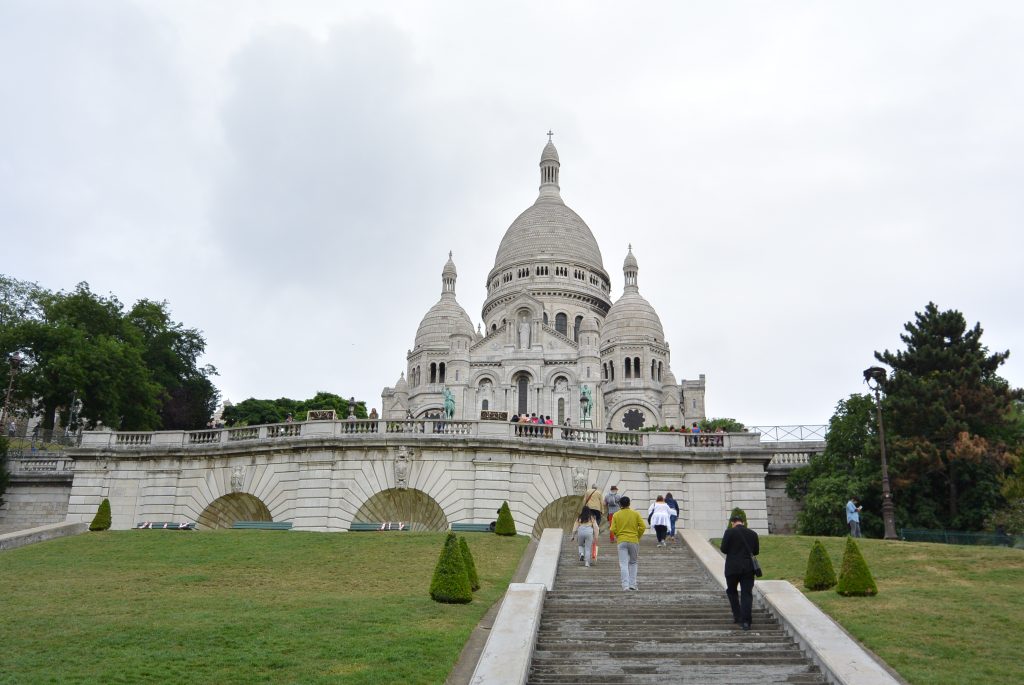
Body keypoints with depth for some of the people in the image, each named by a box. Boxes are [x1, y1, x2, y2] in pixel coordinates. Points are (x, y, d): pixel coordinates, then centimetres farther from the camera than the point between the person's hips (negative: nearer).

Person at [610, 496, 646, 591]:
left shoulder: (616, 515, 1)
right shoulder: (635, 514, 2)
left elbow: (613, 529, -5)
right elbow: (642, 527, -3)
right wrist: (638, 536, 11)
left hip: (621, 541, -1)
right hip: (634, 541, 1)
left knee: (623, 565, -1)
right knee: (633, 563, 17)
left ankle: (625, 586, -9)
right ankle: (633, 584, 12)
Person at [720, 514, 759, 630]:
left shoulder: (729, 532, -8)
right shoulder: (753, 534, 3)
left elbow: (724, 549, -8)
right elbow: (756, 552, 9)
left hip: (732, 567, -2)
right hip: (748, 568, 2)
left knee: (731, 591, 18)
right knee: (747, 593, 3)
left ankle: (737, 616, 16)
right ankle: (745, 621, -3)